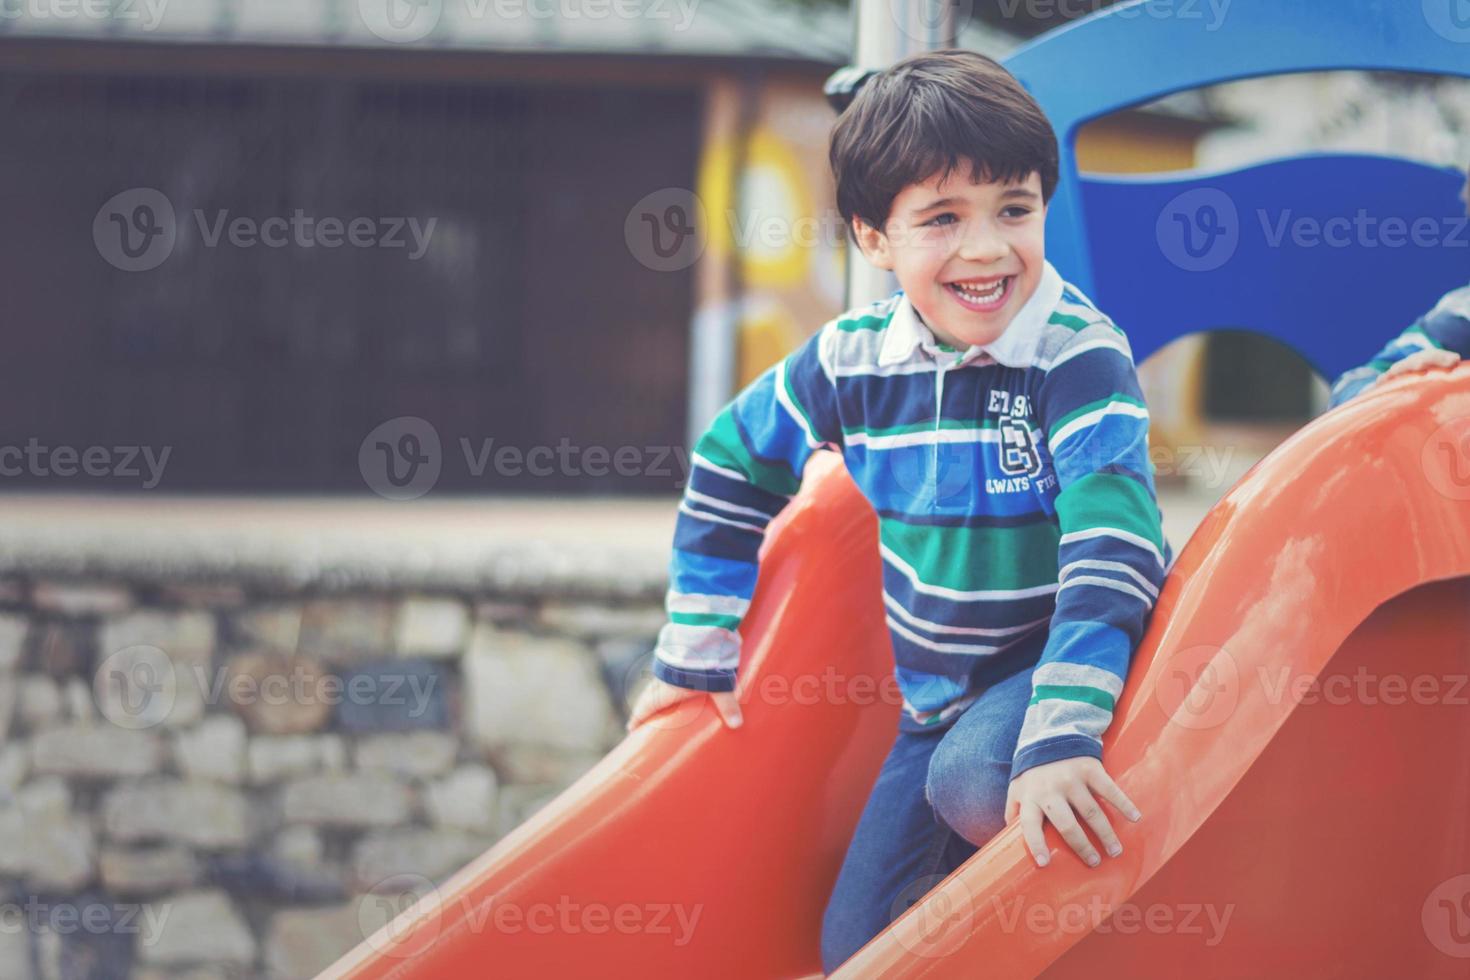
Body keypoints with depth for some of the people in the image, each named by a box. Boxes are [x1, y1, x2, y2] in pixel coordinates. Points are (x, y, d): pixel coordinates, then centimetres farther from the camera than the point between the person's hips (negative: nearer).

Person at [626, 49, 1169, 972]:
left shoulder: (1081, 358, -21)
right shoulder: (851, 359, -5)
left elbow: (1109, 550, -31)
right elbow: (730, 471, 12)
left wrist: (1060, 733, -43)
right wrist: (696, 654, 12)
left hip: (1060, 663, -5)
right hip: (934, 699, 5)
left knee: (976, 779, -36)